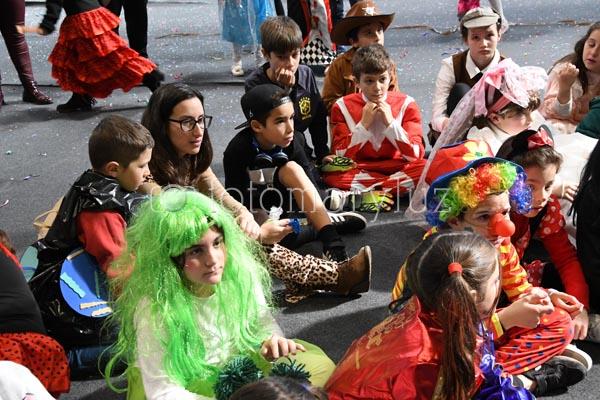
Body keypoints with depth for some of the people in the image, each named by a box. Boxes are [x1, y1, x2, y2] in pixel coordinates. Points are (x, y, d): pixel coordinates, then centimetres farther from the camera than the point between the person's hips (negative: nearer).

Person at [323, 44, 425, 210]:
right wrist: (364, 124, -15)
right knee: (332, 175, -30)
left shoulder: (406, 104, -2)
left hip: (397, 168, 0)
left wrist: (390, 122, -16)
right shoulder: (343, 106, -1)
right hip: (359, 170, 0)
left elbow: (416, 155, -9)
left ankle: (363, 193, -23)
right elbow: (340, 157, -8)